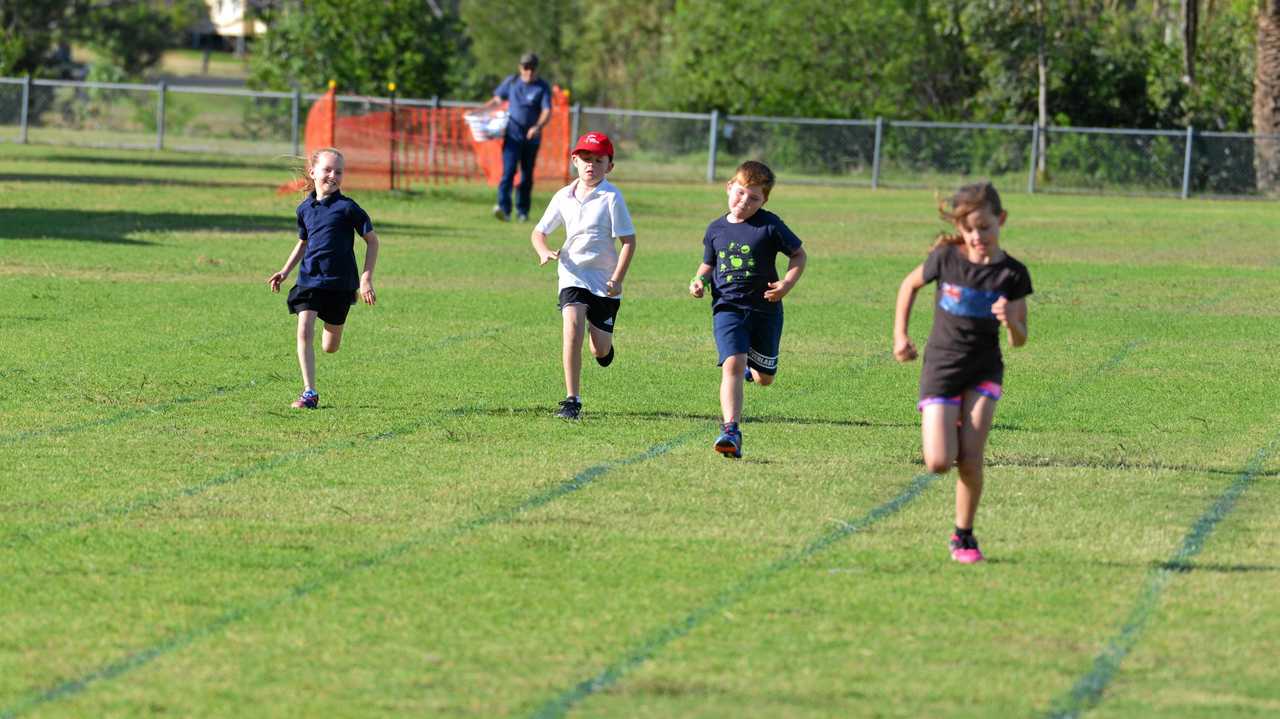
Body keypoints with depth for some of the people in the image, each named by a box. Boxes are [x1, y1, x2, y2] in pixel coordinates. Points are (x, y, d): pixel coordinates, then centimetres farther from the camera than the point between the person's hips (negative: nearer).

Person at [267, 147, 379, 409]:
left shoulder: (347, 208, -8)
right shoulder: (305, 209, 5)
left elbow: (372, 240, -1)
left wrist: (367, 279, -6)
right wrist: (285, 271, 14)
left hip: (339, 283, -3)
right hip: (309, 278, 3)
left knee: (330, 347, 7)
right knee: (304, 331, -15)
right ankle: (309, 393, -10)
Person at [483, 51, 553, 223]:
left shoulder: (542, 87, -1)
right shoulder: (511, 82, 7)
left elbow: (547, 112, -10)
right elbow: (498, 99, 20)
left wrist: (538, 127, -28)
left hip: (531, 137, 0)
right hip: (512, 135, 0)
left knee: (527, 175, 6)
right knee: (508, 170, -15)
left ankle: (522, 211, 18)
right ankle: (504, 208, -25)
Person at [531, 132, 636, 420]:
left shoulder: (611, 197, -9)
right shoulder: (564, 197, 3)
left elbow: (628, 240, -8)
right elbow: (539, 232, 13)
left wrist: (617, 280, -16)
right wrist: (545, 252, -10)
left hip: (604, 280, -1)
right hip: (573, 275, 2)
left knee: (600, 352, 5)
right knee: (572, 330, -22)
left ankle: (604, 345, 45)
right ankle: (572, 400, -17)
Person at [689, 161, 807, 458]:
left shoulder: (769, 226, -6)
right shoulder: (716, 229, 5)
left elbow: (799, 255, 4)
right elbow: (709, 264, 21)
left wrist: (787, 283, -12)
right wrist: (701, 280, 0)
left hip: (765, 310, 0)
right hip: (727, 308, 0)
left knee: (764, 378, 13)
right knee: (732, 365, -21)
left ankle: (751, 369, 50)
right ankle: (731, 431, -26)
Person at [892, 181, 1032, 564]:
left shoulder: (1012, 274, -7)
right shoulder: (946, 257, -8)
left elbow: (1020, 340, -5)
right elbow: (909, 284, 12)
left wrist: (1010, 320, -27)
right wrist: (900, 334, 6)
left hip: (984, 371, 0)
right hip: (941, 370, 0)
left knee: (970, 459, -12)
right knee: (939, 463, -11)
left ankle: (963, 535, 8)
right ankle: (945, 429, 27)